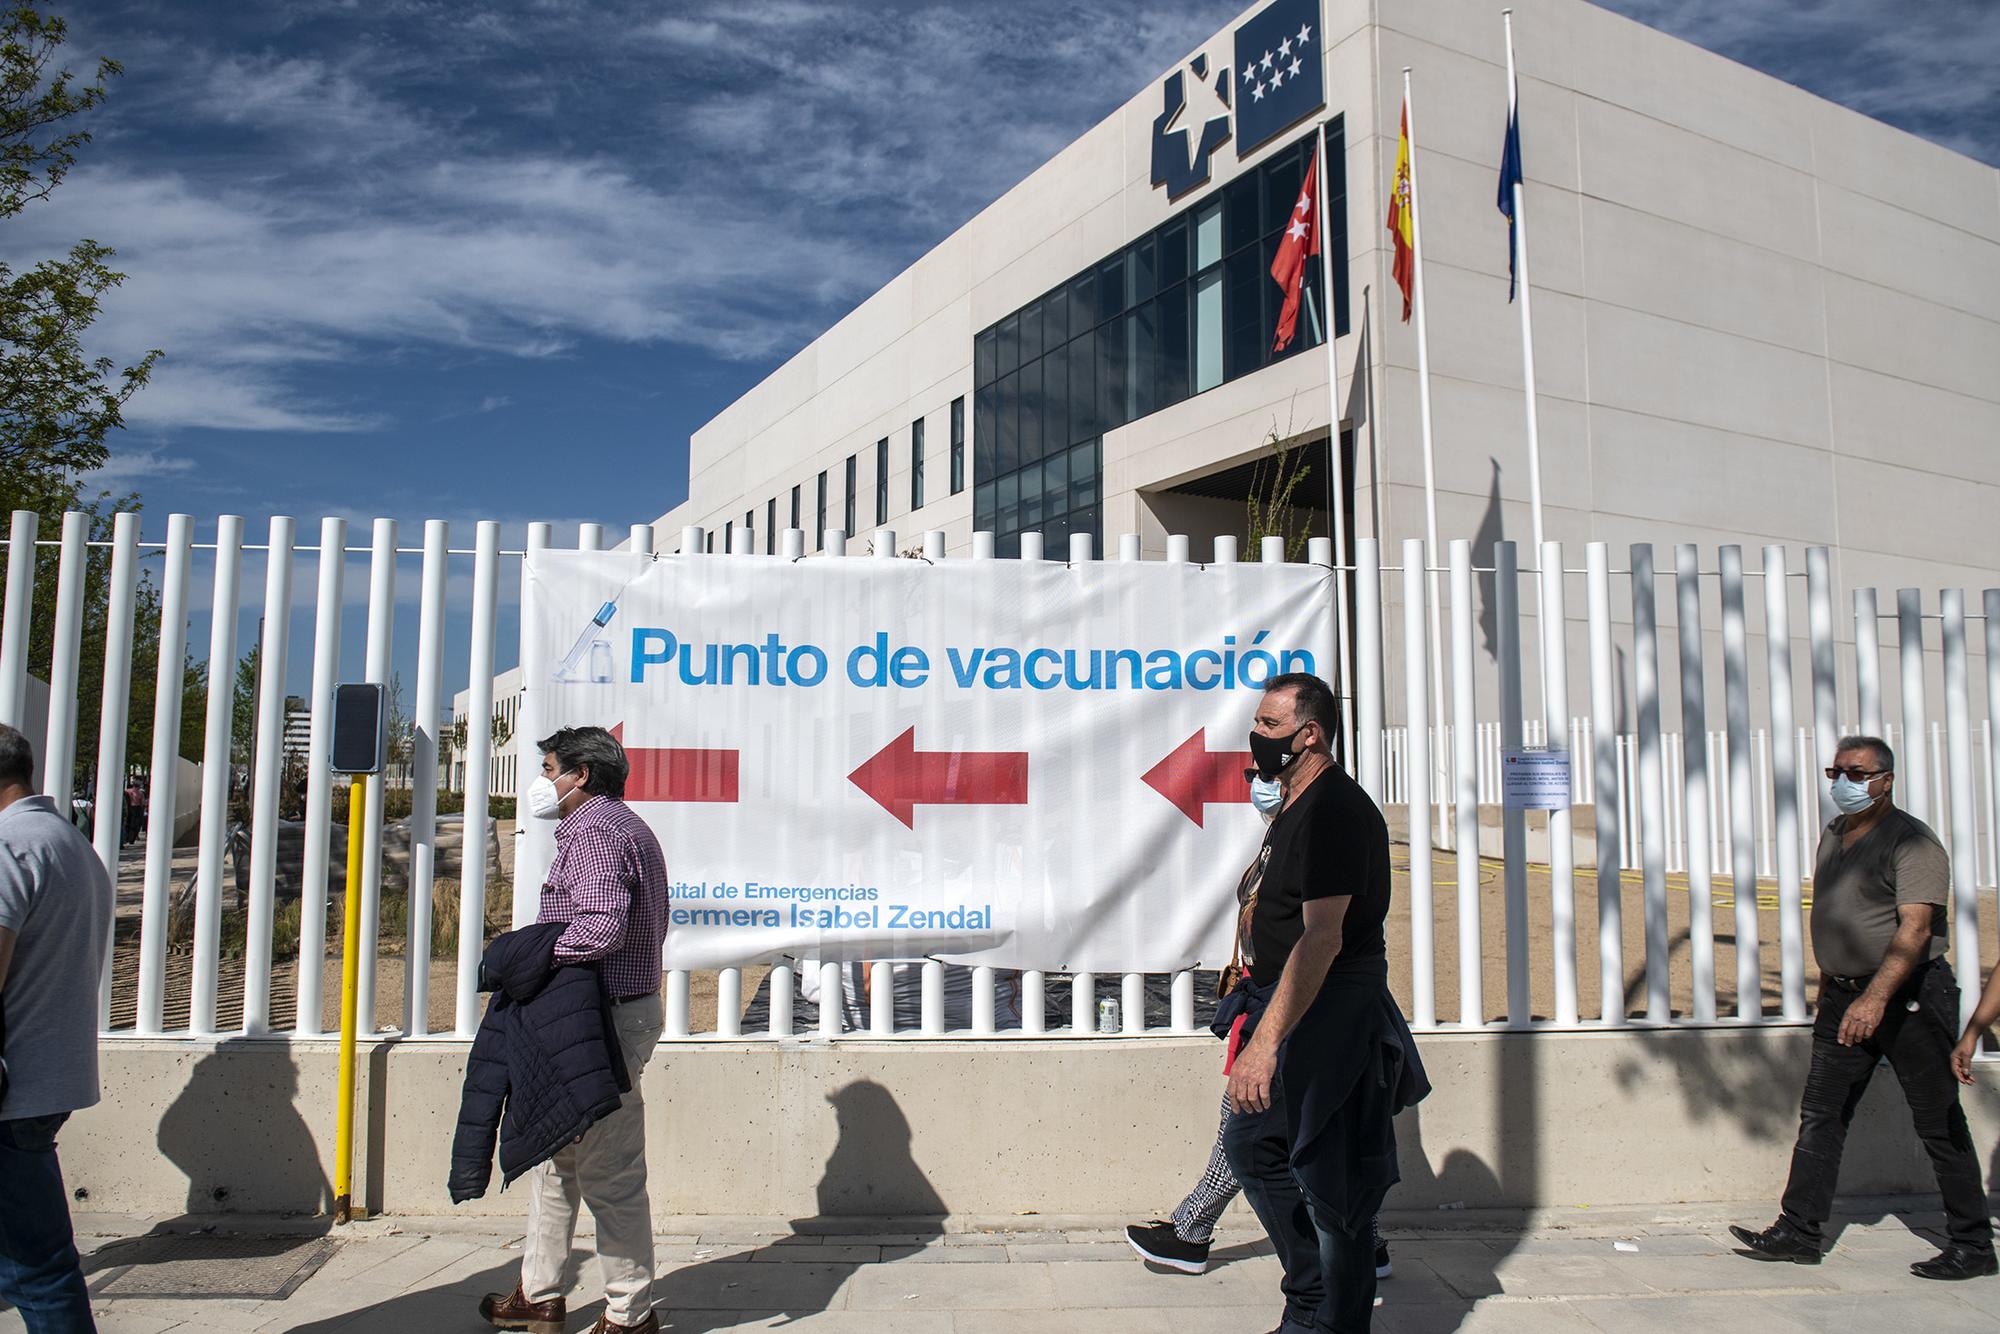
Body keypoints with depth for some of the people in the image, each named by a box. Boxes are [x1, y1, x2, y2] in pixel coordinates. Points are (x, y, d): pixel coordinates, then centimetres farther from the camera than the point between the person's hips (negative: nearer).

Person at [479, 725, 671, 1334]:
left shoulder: (593, 832, -15)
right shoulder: (625, 826, 20)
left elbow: (601, 924, -29)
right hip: (628, 1006, 11)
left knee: (609, 1172, -2)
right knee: (554, 1153, 19)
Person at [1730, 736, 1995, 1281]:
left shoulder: (1911, 841, -13)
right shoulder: (1833, 834, 12)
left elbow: (1914, 930, -23)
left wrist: (1875, 998, -32)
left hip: (1909, 994, -7)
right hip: (1844, 997, 8)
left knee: (1939, 1124, 3)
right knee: (1820, 1115, 5)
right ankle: (1798, 1232, 10)